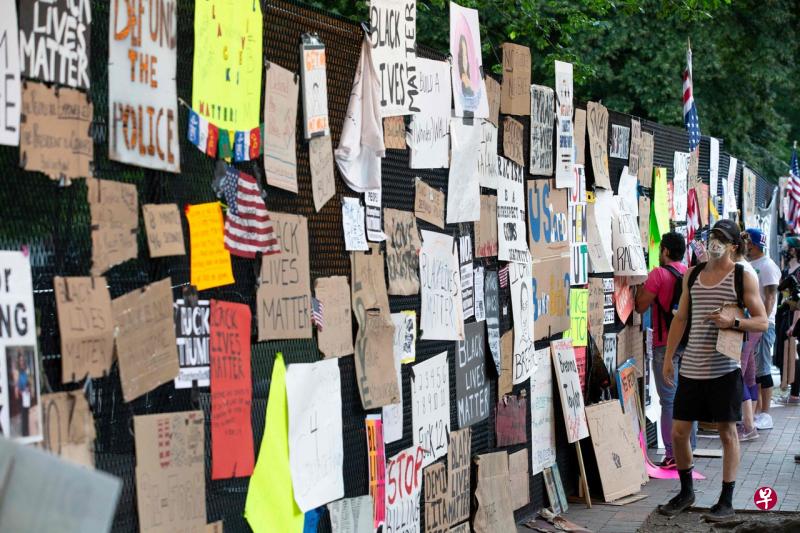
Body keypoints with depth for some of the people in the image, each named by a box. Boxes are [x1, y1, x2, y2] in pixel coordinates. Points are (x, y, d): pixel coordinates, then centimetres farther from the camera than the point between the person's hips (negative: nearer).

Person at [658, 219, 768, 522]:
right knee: (678, 432, 6)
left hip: (724, 369, -4)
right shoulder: (692, 275, 12)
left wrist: (733, 321, -20)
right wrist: (668, 357, 12)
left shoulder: (743, 277, -1)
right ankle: (686, 492, 26)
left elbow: (762, 322, -2)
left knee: (727, 433, 2)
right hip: (691, 368, 4)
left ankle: (726, 502, 10)